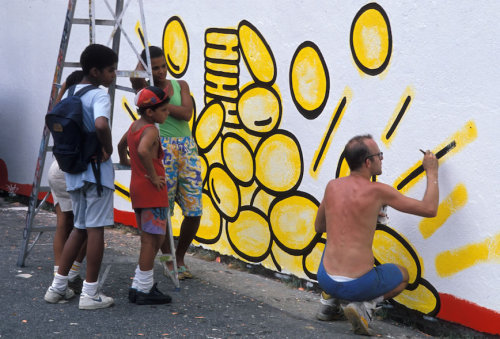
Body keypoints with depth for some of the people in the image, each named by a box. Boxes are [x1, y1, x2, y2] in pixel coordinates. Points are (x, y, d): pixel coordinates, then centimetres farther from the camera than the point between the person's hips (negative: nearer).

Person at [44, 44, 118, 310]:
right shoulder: (100, 95, -13)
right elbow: (101, 124, -32)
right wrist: (108, 149, -16)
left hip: (74, 169, 8)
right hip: (97, 170, -8)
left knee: (80, 227, 16)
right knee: (95, 228, -2)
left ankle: (58, 287, 18)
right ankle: (90, 293, 2)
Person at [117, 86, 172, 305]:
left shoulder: (134, 126, 12)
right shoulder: (151, 130, -16)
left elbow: (121, 144, 31)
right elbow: (143, 150, -37)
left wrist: (124, 161, 49)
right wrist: (153, 175, -25)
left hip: (137, 188, 9)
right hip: (152, 191, -9)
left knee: (150, 238, 16)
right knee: (152, 239, -3)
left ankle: (139, 286, 17)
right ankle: (144, 290, 0)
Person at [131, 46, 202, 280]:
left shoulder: (180, 85, 14)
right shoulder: (145, 89, 6)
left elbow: (187, 113, -3)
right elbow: (135, 78, -19)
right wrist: (145, 56, -2)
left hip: (187, 149, 3)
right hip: (161, 150, -3)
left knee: (194, 212, 0)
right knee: (163, 210, -3)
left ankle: (180, 257, 20)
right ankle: (167, 259, 19)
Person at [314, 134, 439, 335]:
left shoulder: (332, 186, 3)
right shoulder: (377, 191, -10)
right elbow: (430, 209, -5)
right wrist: (432, 172, 9)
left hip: (325, 279, 5)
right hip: (358, 284, -5)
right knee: (402, 275, 27)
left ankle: (330, 299, 22)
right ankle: (363, 306, 0)